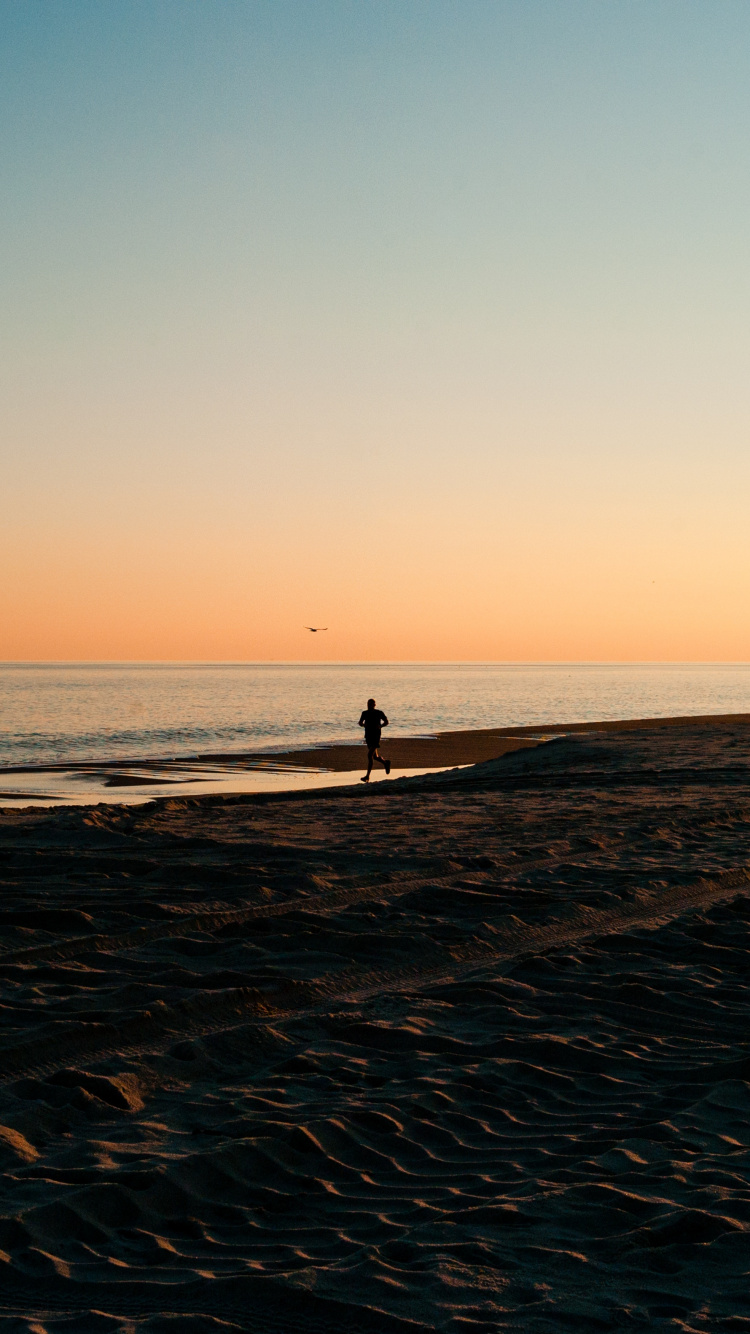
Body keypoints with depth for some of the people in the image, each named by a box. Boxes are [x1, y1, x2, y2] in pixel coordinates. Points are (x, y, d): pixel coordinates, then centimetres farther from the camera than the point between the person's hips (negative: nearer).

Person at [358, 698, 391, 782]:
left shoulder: (379, 713, -4)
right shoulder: (365, 713, 6)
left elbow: (386, 722, 7)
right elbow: (360, 723, 16)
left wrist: (380, 726, -11)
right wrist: (363, 724, -7)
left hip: (376, 736, -5)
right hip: (368, 736, 5)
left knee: (370, 755, -15)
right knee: (375, 756, 13)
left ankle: (368, 776, -15)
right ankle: (386, 763, 43)